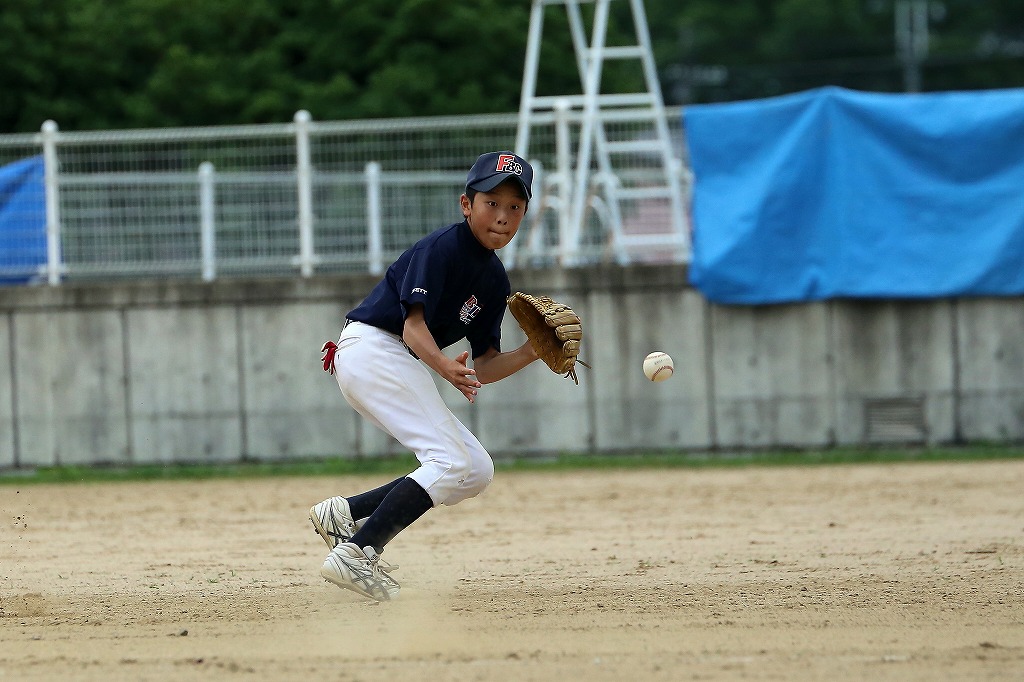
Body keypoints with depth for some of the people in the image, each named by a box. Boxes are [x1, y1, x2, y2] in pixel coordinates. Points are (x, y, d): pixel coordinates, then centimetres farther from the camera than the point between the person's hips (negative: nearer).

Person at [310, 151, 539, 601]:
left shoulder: (495, 282, 13)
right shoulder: (441, 248, -13)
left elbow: (483, 368, 12)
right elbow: (414, 325, -21)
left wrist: (533, 352, -4)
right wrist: (445, 367, -39)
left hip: (401, 366, 9)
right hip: (370, 348, -9)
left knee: (476, 471, 6)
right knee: (452, 462, -19)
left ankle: (346, 513, 3)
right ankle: (355, 553, -24)